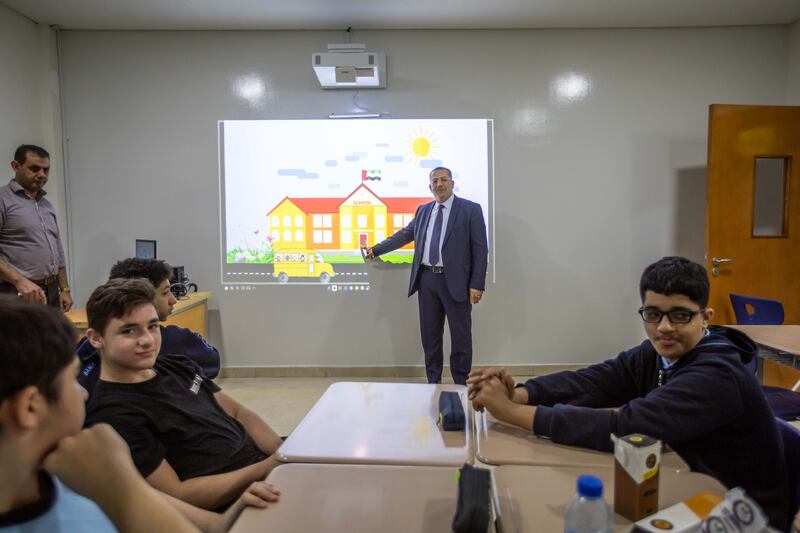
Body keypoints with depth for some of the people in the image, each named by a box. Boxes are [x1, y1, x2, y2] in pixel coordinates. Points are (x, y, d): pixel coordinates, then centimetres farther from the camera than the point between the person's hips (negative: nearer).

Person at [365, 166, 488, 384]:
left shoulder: (470, 209, -2)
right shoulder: (423, 210, 14)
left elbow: (480, 249, -6)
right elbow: (404, 235, 23)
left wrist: (477, 284, -12)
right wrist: (376, 249, 24)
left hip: (455, 281, -5)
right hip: (427, 279, 5)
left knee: (460, 335, 3)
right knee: (430, 334, 11)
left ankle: (461, 384, 16)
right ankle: (433, 382, 23)